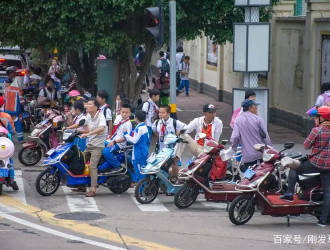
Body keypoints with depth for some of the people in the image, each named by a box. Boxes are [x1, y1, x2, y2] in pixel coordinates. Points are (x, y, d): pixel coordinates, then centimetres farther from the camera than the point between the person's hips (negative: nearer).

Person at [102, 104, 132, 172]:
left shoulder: (128, 124, -14)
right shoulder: (121, 121, 13)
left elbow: (125, 138, -18)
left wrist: (114, 142, -21)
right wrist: (111, 136, 12)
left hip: (119, 143, -9)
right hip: (112, 141, 9)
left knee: (106, 151, -27)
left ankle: (117, 166, -10)